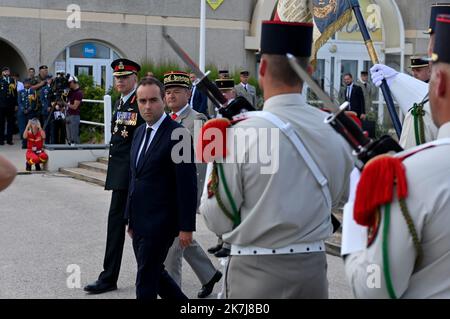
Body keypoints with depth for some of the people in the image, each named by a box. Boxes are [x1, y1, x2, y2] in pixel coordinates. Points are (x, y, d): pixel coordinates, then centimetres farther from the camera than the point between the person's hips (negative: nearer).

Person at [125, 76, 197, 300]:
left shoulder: (177, 135, -14)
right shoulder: (140, 132, 12)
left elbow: (188, 185, -15)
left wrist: (186, 227, -16)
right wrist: (131, 218, 17)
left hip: (160, 222, -8)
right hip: (140, 221, 8)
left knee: (146, 280, -1)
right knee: (154, 273, 17)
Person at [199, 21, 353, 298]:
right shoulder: (335, 129, -6)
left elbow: (218, 220, -9)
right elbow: (339, 198, 9)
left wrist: (216, 162, 4)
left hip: (257, 274, -3)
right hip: (313, 268, 4)